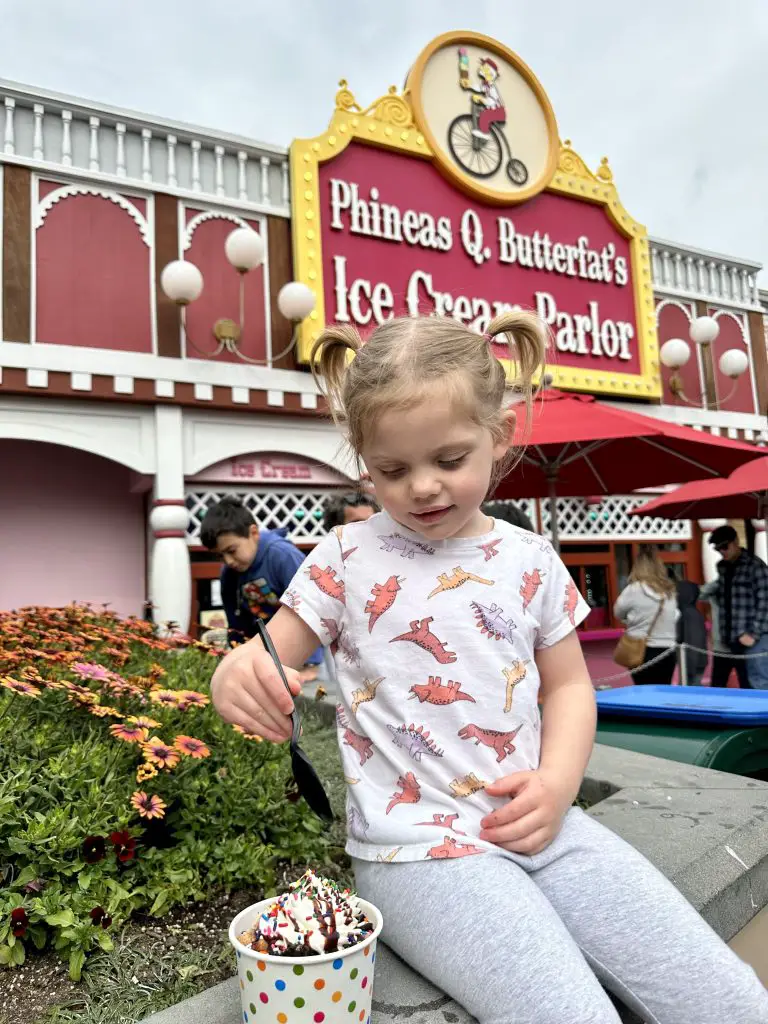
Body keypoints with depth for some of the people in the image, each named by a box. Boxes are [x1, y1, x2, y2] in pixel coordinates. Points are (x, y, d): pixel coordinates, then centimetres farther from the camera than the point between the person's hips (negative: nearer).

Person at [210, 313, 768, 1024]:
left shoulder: (530, 560, 4)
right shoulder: (347, 559, -4)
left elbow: (568, 684, 11)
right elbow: (267, 663, -2)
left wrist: (559, 781, -6)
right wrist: (236, 678, -26)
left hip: (537, 827, 4)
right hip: (417, 846, -3)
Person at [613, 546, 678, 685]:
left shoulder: (634, 589, -11)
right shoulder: (669, 590, 3)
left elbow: (618, 613, 2)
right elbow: (675, 617, 13)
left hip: (643, 652, -4)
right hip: (668, 652, 4)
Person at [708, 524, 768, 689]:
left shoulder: (755, 565, -5)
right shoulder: (721, 567, 13)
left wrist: (753, 634, -13)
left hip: (752, 638, -6)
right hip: (726, 639, 6)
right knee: (717, 684, 8)